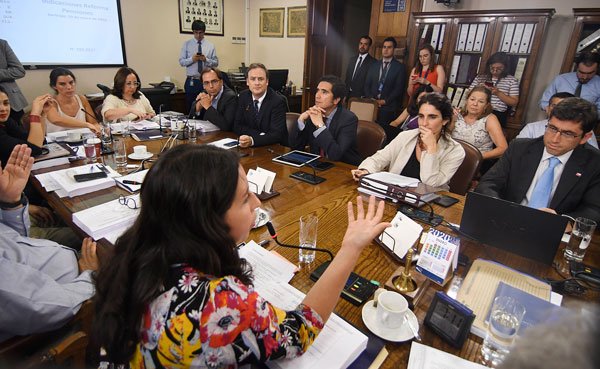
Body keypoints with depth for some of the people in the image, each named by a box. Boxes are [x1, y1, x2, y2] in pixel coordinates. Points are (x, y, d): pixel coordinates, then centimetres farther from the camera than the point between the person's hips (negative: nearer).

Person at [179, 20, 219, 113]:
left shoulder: (210, 45, 7)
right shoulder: (187, 44, 6)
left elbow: (216, 63, 4)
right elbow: (181, 61, 3)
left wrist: (206, 59, -14)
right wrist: (192, 59, -15)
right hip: (191, 81, 0)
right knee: (190, 109, 2)